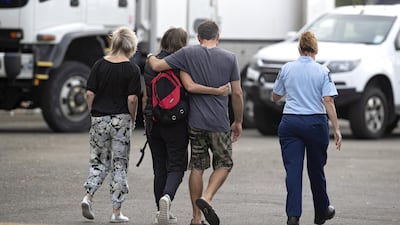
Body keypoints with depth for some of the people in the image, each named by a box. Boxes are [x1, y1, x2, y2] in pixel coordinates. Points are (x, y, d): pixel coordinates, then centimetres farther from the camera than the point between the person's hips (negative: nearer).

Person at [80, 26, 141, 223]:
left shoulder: (99, 65, 1)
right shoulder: (132, 69, -8)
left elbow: (89, 94, -1)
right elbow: (132, 99, -12)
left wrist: (94, 113, 12)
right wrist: (132, 119, 3)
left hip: (99, 119, 3)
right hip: (121, 120, -3)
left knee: (99, 162, 17)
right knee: (120, 165, 6)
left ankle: (88, 196, -4)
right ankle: (116, 211, 6)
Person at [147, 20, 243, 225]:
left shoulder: (187, 54, -3)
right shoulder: (229, 58, -1)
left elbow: (157, 66, -5)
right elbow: (237, 94, 1)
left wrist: (151, 57, 18)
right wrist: (238, 122, 13)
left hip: (195, 121, 1)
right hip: (220, 122, -1)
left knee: (197, 167, 9)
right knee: (224, 164, 12)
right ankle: (206, 198, -13)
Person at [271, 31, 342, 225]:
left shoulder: (286, 69, 2)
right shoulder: (322, 72, -4)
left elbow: (275, 97, 12)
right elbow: (328, 102, -11)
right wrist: (336, 129, -9)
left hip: (290, 123, 1)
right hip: (316, 122, -1)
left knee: (293, 170, -3)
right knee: (316, 169, 15)